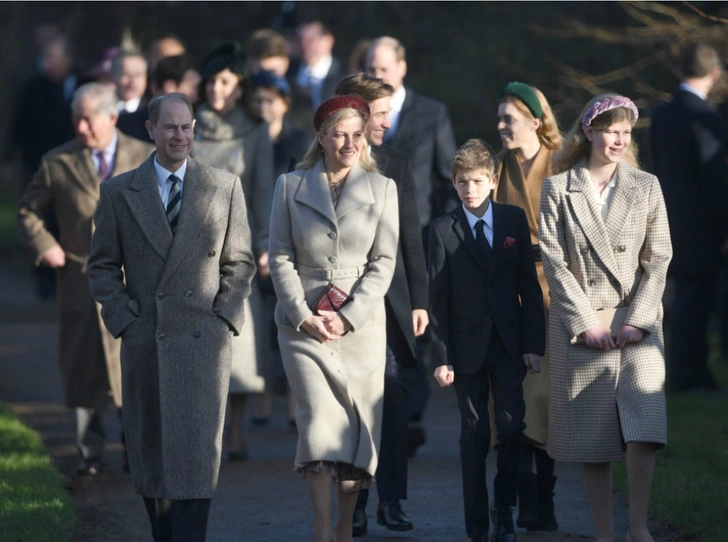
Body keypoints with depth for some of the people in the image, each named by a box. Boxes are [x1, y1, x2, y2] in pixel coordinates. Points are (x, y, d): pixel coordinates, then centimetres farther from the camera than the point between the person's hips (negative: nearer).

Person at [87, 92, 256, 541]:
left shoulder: (226, 188, 7)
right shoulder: (119, 192, 6)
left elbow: (241, 262, 10)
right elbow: (103, 264, 10)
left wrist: (225, 318, -1)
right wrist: (122, 318, -1)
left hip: (204, 337, -1)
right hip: (144, 338, 1)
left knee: (197, 452, -10)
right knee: (150, 452, 5)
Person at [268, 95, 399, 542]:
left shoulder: (382, 189, 6)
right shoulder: (291, 186, 6)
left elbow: (384, 262, 2)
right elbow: (281, 258, 4)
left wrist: (347, 317, -9)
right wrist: (303, 316, -8)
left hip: (362, 323, 1)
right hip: (303, 323, -1)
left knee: (357, 426, 1)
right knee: (318, 419, -13)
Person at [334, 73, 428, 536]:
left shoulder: (397, 165, 12)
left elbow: (411, 238, 12)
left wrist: (419, 301, 7)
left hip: (389, 303, 3)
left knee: (393, 398, -1)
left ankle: (392, 500, 5)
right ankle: (354, 504, 5)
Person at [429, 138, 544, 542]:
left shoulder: (514, 220, 3)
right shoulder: (443, 229, -1)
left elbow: (529, 285, 4)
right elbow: (438, 298, -2)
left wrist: (534, 343, -1)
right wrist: (441, 356, -6)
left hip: (509, 343, 1)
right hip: (467, 346, -1)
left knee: (511, 425, -6)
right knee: (474, 434, 3)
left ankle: (504, 507, 13)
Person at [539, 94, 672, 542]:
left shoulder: (646, 187, 9)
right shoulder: (557, 190, 4)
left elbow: (658, 259, 4)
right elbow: (554, 262, -1)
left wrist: (638, 320, -7)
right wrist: (586, 322, -8)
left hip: (637, 323, 0)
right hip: (580, 324, 0)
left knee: (644, 425, -15)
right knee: (591, 436, 1)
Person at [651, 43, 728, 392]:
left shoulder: (662, 115, 7)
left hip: (674, 226, 8)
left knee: (687, 302, 16)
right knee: (694, 302, -1)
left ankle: (692, 373, 22)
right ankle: (686, 376, 4)